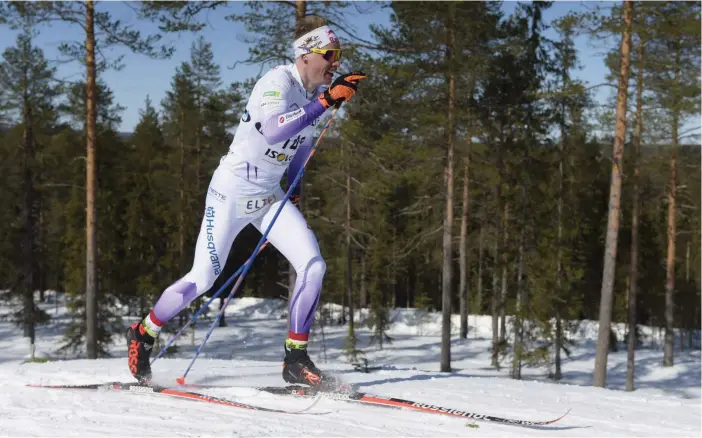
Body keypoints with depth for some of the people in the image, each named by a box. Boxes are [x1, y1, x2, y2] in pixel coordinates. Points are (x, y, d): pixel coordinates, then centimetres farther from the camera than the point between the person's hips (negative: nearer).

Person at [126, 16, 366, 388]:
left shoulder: (316, 92, 3)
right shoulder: (278, 82, -21)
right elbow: (273, 131, -40)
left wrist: (293, 188, 19)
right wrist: (326, 101, -43)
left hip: (270, 198, 7)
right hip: (231, 192, -7)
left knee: (313, 266, -10)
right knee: (203, 279, -3)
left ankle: (295, 359, -2)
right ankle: (143, 334, 22)